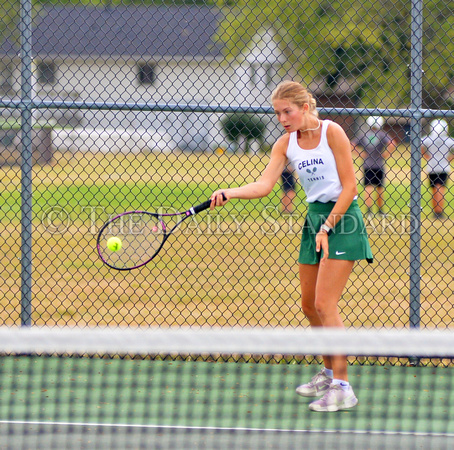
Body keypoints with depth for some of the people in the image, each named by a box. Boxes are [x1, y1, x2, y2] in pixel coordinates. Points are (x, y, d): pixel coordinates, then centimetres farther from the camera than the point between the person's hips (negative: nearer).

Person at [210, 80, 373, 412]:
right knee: (310, 306, 9)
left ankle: (343, 387, -14)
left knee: (325, 302, -15)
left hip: (343, 218, -7)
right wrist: (229, 193, -22)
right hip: (315, 217, 7)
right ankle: (329, 371, 28)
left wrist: (328, 227, -15)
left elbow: (349, 186, -11)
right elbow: (265, 185, -5)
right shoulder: (286, 144, 5)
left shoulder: (332, 132, -11)